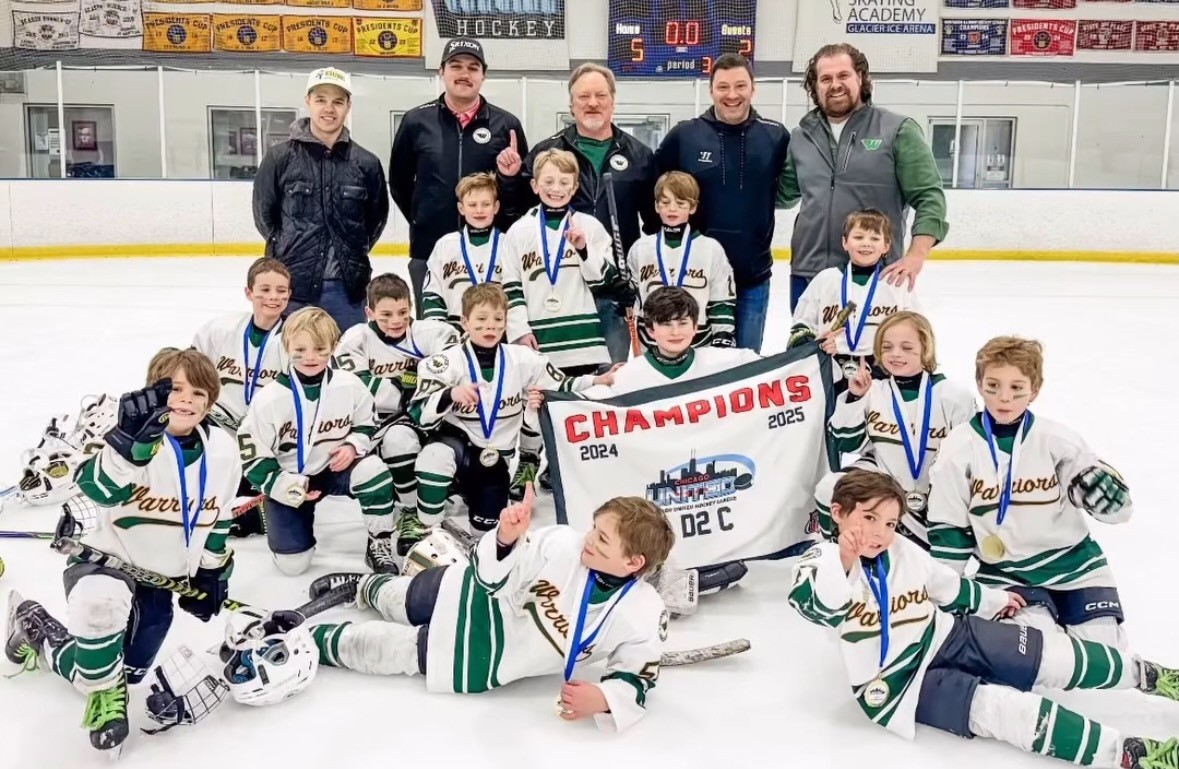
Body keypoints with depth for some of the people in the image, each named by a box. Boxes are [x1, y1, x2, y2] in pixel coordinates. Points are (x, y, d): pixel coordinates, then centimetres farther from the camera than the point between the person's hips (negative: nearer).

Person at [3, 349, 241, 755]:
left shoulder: (223, 451, -5)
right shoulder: (138, 436, -20)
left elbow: (216, 516, 9)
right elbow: (97, 487, -38)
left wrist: (212, 572, 11)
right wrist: (131, 439, -52)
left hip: (162, 577, 5)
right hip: (106, 556, -5)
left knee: (121, 673, 9)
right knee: (102, 605, -38)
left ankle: (37, 632, 37)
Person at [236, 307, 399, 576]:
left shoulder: (350, 385, -12)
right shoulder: (270, 398, -18)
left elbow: (368, 424, 4)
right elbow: (253, 455, -13)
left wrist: (352, 446, -17)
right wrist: (288, 487, -20)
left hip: (334, 469, 1)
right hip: (286, 482, -1)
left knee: (373, 470, -31)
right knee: (292, 564, -4)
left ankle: (379, 544, -11)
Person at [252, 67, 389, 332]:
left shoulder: (366, 163, 2)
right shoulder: (280, 157, -1)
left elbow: (377, 216, 13)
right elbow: (264, 213, 8)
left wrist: (354, 253, 9)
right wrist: (288, 250, 9)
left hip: (347, 288, 2)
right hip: (292, 285, -1)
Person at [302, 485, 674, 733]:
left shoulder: (643, 617, -26)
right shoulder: (561, 543, -28)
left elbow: (638, 675, -12)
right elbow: (493, 577, -21)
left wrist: (604, 698, -31)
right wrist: (506, 539, -41)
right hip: (475, 601, 0)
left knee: (397, 651, 5)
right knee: (403, 603, 22)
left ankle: (316, 641, 31)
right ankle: (364, 587, 58)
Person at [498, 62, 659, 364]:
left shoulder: (639, 155, 7)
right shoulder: (546, 152, 4)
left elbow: (656, 218, 11)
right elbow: (522, 208, 6)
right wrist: (510, 179, -11)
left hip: (616, 288, 1)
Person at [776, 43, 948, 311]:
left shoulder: (898, 130, -3)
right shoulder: (802, 136, 9)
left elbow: (929, 196, -5)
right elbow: (785, 194, 18)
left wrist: (916, 255, -18)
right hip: (808, 274, 4)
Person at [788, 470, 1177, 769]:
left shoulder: (904, 551, 0)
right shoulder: (822, 560, -17)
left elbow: (948, 587, 18)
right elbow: (812, 605, -39)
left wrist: (994, 600, 29)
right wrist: (843, 561, -56)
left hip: (946, 637, 6)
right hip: (898, 684, -6)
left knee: (1051, 656, -2)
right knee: (995, 706, -25)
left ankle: (1146, 675, 20)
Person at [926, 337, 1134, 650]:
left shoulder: (1057, 439, -10)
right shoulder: (959, 448, -11)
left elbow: (1119, 507, -5)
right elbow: (947, 530, -5)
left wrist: (1103, 487, -29)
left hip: (1074, 564, 1)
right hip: (1004, 575, -1)